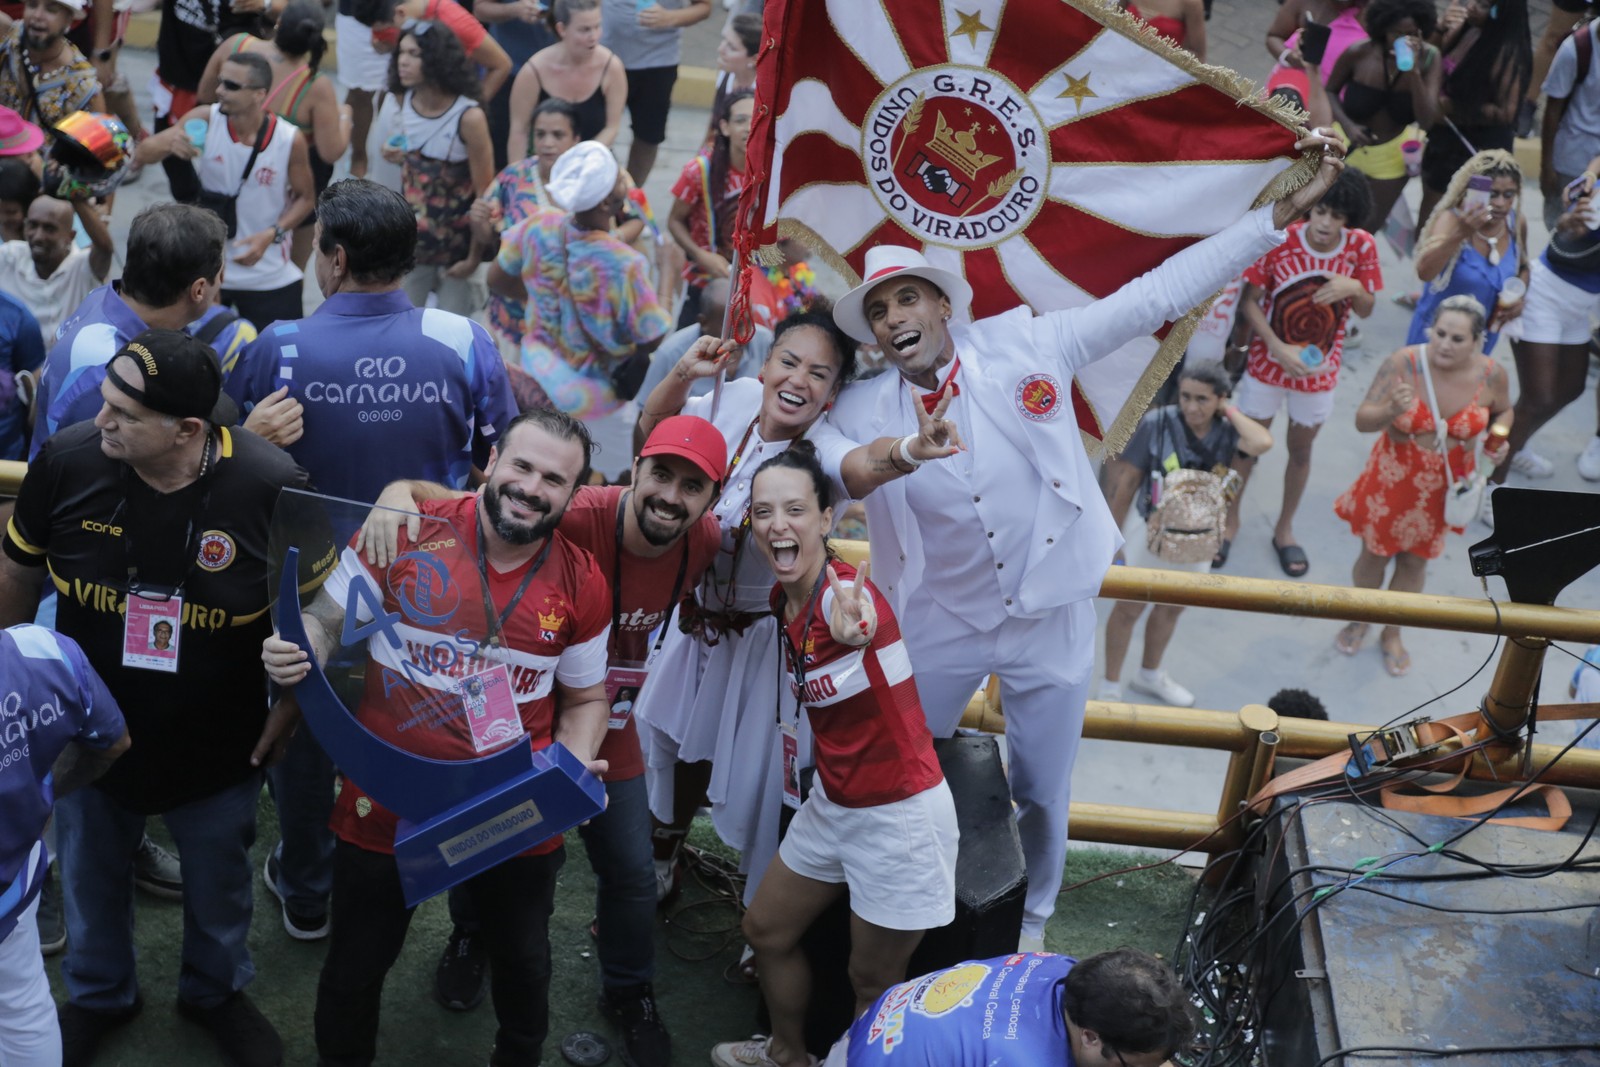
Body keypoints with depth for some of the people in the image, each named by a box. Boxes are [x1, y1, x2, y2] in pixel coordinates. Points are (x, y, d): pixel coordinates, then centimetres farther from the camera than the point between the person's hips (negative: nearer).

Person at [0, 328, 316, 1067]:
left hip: (217, 751, -1)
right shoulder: (66, 462, -22)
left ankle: (217, 992, 54)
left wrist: (289, 708, -7)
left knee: (218, 886, 23)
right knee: (92, 878, 26)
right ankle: (98, 996, 55)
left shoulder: (272, 487, -27)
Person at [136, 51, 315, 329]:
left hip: (269, 277, -1)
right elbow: (142, 154, -11)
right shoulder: (205, 120, -11)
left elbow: (303, 198, -1)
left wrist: (272, 234, -17)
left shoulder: (290, 140, -14)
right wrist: (168, 144, -34)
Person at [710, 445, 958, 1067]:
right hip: (832, 802, 9)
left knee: (872, 982, 7)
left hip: (898, 816, -8)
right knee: (766, 929, 22)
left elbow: (859, 622, -53)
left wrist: (855, 637, -73)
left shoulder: (847, 594, -26)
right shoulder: (782, 599, -3)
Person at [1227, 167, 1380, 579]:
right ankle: (1230, 518, 33)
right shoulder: (1279, 241, -20)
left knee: (1301, 449, 17)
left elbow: (1366, 310, -3)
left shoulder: (1362, 247, -13)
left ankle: (1284, 529, 37)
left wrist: (1355, 288, -26)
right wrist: (1279, 349, -23)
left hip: (1319, 368, 2)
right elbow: (1248, 301, -14)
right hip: (1268, 363, -2)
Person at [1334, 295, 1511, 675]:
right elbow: (1362, 420, -22)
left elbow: (1503, 411, 6)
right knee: (1375, 553, 16)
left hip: (1445, 486, 1)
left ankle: (1392, 633, 41)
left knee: (1415, 561, 18)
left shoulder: (1492, 375, -18)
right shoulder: (1403, 363, -25)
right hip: (1393, 479, -1)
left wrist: (1498, 439, -14)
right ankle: (1360, 620, 45)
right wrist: (1391, 410, -43)